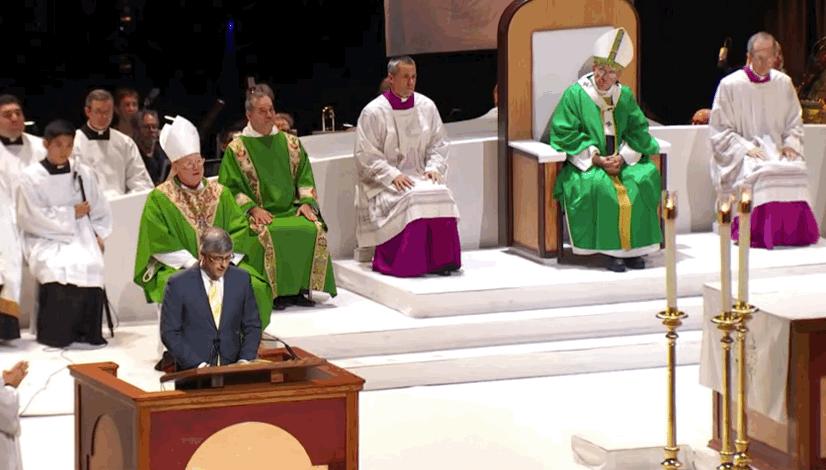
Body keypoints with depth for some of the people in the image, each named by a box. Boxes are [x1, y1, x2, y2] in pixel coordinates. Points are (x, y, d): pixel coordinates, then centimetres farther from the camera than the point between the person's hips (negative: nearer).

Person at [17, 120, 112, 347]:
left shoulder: (83, 173, 12)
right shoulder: (31, 176, 2)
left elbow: (101, 211, 15)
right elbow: (30, 218, -6)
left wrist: (98, 236, -3)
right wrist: (71, 214, -3)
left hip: (82, 236, 2)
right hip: (45, 240, -2)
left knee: (90, 266, -31)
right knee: (59, 268, -34)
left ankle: (86, 333, -20)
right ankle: (56, 335, -23)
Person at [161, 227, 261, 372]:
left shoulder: (241, 279, 6)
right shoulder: (179, 284, -3)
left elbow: (252, 326, 12)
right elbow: (170, 332, -3)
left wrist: (245, 360, -3)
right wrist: (198, 364, -12)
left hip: (231, 369, 2)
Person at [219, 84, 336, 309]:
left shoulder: (291, 143, 17)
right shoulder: (236, 149, 6)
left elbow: (305, 178, 17)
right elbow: (230, 188, 1)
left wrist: (306, 202, -2)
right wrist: (252, 208, -14)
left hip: (292, 211, 3)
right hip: (259, 215, -3)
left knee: (315, 229, -27)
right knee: (270, 234, -36)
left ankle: (302, 288, -19)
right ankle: (277, 291, -26)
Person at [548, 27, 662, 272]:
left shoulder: (625, 95, 10)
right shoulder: (574, 94, -4)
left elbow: (639, 130, 7)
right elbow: (565, 134, -9)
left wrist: (623, 157, -12)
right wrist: (597, 159, -16)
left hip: (622, 161, 4)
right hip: (587, 164, -4)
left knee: (647, 176, -24)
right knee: (598, 185, -35)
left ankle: (635, 247, -18)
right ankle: (611, 250, -26)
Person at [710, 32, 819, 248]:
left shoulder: (783, 83, 10)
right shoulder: (730, 85, -2)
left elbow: (794, 123, 18)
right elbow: (719, 132, -1)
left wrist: (790, 145, -2)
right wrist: (745, 148, -14)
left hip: (776, 152, 4)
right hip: (742, 156, -4)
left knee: (797, 171, -28)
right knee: (761, 173, -35)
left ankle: (793, 232, -20)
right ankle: (760, 233, -27)